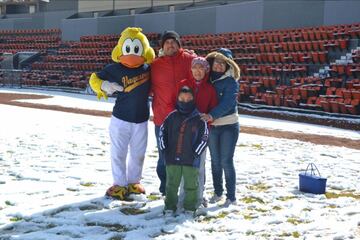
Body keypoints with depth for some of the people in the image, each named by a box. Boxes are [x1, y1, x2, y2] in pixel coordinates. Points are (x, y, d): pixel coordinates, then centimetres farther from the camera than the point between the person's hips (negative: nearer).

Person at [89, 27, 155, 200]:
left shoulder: (148, 68, -3)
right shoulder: (115, 69, -9)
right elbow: (94, 78, 0)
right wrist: (104, 86, -18)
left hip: (141, 120, 2)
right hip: (120, 119, -2)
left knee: (138, 154, 14)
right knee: (118, 153, 5)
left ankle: (133, 182, 32)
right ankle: (119, 184, 19)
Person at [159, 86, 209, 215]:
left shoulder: (199, 120, -4)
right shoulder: (172, 117, 3)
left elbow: (204, 138, -3)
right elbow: (162, 132, 10)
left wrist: (195, 153, -9)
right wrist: (164, 149, 2)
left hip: (191, 160, -2)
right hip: (172, 158, 2)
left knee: (191, 184, 7)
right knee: (171, 183, 11)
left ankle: (190, 207, 20)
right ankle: (170, 206, 23)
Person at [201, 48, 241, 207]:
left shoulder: (231, 81, -9)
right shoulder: (207, 80, 5)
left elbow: (227, 102, -20)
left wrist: (212, 115, -30)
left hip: (229, 126, -5)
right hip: (211, 126, 5)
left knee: (226, 161, -5)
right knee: (215, 161, 12)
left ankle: (231, 197, 4)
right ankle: (217, 192, 26)